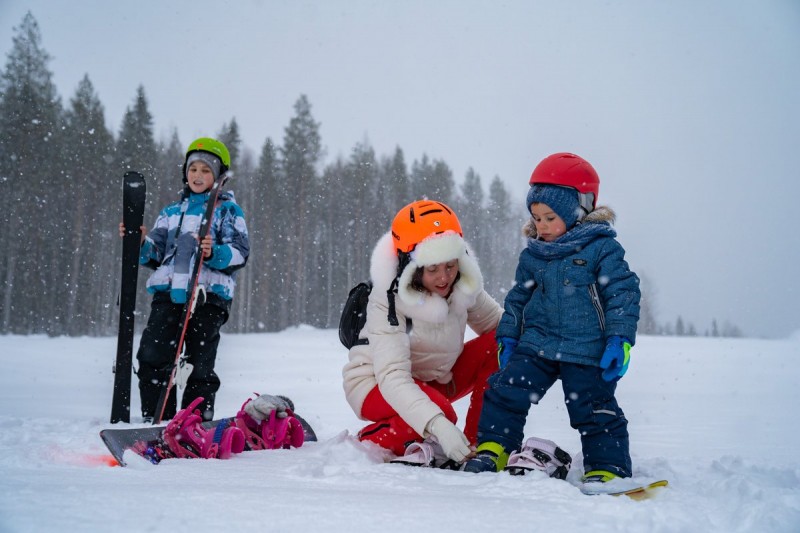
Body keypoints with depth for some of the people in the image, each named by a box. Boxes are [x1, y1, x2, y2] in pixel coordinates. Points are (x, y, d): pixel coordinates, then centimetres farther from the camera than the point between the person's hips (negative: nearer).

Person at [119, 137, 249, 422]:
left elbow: (240, 251, -3)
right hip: (168, 293, 4)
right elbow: (155, 255, 18)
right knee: (152, 358, -7)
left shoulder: (228, 210, 9)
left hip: (208, 294, -4)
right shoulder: (171, 211, 22)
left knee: (200, 366, -1)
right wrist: (140, 243, -2)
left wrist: (214, 253, -22)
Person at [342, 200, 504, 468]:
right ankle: (371, 442, -9)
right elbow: (392, 376, -39)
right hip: (377, 387, -6)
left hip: (434, 380, 6)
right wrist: (437, 425, -53)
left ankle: (477, 445, -10)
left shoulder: (464, 285, -12)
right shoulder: (388, 300, -29)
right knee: (438, 408, -37)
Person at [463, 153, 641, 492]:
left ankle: (607, 470, 9)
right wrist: (507, 337, 15)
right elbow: (518, 297, 19)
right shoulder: (533, 255, 8)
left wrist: (620, 341, -14)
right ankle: (492, 449, 5)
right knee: (506, 390, -6)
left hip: (586, 351, -4)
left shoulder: (601, 248, -7)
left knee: (596, 411, -1)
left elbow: (624, 294, -8)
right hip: (537, 343, 4)